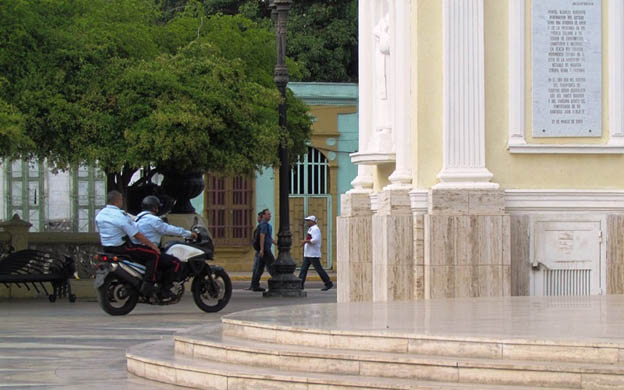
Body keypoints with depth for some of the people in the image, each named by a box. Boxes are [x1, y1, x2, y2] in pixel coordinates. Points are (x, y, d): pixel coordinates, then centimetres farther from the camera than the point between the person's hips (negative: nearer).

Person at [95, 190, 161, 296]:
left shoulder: (99, 214, 5)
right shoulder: (121, 216, -19)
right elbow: (137, 235, -18)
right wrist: (152, 245, -9)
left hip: (106, 247, 9)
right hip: (121, 247, -9)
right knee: (154, 254, -6)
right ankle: (147, 285, -14)